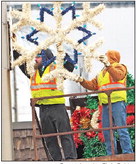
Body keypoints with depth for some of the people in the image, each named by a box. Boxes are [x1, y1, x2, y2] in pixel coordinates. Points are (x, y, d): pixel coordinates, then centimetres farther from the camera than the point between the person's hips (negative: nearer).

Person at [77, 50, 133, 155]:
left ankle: (128, 154, -12)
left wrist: (107, 64, -24)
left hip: (117, 103, -8)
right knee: (107, 132, 6)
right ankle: (111, 155, 10)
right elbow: (92, 85, 22)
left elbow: (118, 76, -17)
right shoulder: (101, 74, 27)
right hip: (105, 105, 8)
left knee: (121, 130, -12)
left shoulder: (118, 67, 5)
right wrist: (82, 81, 7)